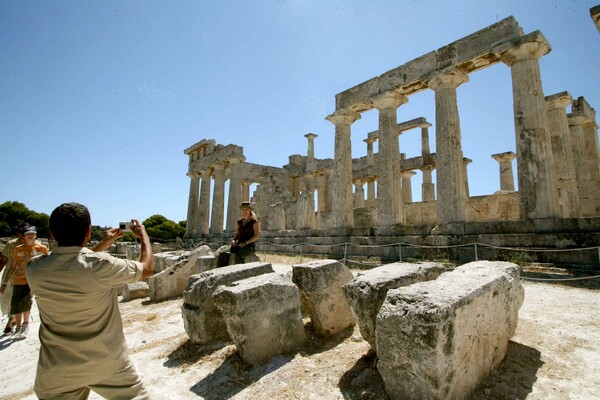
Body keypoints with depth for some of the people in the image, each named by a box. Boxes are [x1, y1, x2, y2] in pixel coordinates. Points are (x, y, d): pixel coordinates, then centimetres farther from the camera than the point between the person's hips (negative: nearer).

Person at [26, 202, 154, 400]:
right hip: (108, 361, -3)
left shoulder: (35, 271, -11)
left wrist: (102, 245, 17)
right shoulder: (101, 265, -23)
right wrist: (144, 236, 8)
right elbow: (147, 268, -6)